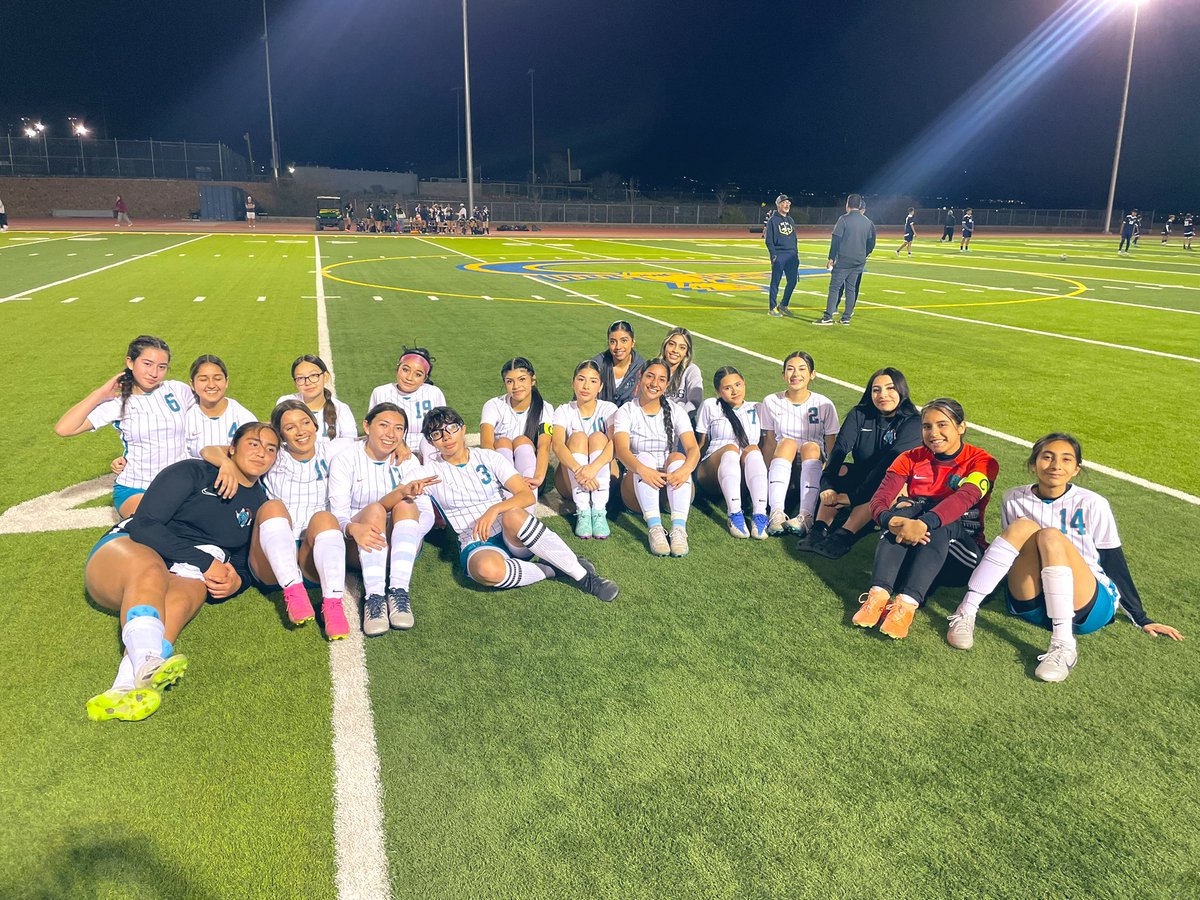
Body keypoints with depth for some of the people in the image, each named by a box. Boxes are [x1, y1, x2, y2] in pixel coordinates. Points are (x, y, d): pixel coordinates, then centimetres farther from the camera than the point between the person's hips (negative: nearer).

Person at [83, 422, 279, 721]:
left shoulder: (259, 505, 19)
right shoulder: (192, 472, 3)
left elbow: (244, 565, 20)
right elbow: (144, 525, -8)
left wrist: (236, 581, -6)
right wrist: (204, 561, -14)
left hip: (183, 575, 3)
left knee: (190, 590, -35)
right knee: (149, 572, -40)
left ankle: (126, 688, -59)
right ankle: (148, 667, -65)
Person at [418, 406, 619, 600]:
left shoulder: (488, 457, 5)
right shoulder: (430, 472, 5)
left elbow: (527, 496, -7)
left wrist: (495, 509, -25)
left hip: (515, 539, 1)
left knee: (513, 514, -37)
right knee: (487, 569, -40)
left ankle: (582, 575, -29)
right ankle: (548, 570, -17)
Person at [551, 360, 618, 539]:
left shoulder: (609, 409, -1)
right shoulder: (564, 411, 0)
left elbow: (615, 442, -22)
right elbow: (557, 444, -21)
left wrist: (593, 467, -42)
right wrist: (578, 469, -42)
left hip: (602, 477, 0)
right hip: (570, 481, 0)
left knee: (598, 437, -24)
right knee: (577, 436, -24)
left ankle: (599, 511, -35)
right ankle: (582, 511, -35)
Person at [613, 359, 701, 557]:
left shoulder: (675, 411, 5)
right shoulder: (626, 412, 1)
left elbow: (693, 448, -11)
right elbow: (621, 450, -18)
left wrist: (686, 469, -35)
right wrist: (642, 469, -41)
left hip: (673, 484, 1)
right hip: (637, 489, -1)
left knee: (678, 456, -28)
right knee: (644, 458, -30)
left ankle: (679, 528, -46)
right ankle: (654, 528, -47)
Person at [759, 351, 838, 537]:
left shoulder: (824, 404, 1)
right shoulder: (771, 402, 4)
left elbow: (831, 448, 2)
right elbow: (769, 442, 3)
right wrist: (763, 472, -11)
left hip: (812, 465, 0)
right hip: (781, 462, 0)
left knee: (812, 447, -32)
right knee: (787, 443, -31)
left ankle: (806, 516, -45)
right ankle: (776, 513, -47)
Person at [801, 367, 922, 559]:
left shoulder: (913, 422, -15)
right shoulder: (859, 415, -4)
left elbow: (893, 462, -27)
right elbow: (839, 448, -19)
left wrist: (855, 496, -35)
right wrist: (827, 486, -35)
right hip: (860, 477, 4)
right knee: (840, 470, -24)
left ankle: (844, 535, -45)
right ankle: (819, 529, -37)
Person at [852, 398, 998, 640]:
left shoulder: (982, 462, -5)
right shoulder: (910, 459, 4)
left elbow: (964, 498, -27)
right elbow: (878, 500, -11)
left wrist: (924, 523, -46)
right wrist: (892, 520, -36)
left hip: (959, 550, -2)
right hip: (908, 548, 2)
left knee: (937, 523, -32)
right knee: (906, 509, -28)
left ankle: (907, 603, -48)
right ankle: (878, 594, -43)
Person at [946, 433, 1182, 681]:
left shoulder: (1092, 504, -4)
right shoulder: (1015, 500, 3)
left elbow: (1114, 563, 2)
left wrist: (1141, 620, 5)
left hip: (1088, 607, -2)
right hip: (1031, 605, 2)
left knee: (1051, 537, -29)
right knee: (1023, 528, -24)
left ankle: (1063, 645, -39)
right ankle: (966, 612, -31)